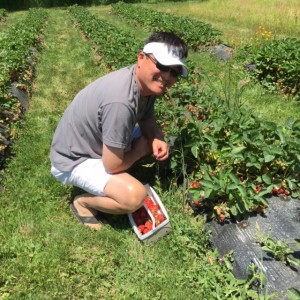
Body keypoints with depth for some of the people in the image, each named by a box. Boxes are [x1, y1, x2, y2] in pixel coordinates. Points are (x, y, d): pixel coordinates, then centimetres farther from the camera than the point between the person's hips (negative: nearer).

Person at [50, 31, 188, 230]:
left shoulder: (148, 82, -10)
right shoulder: (121, 102, -37)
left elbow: (148, 122, 6)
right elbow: (112, 166, -29)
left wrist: (157, 141, -17)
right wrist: (143, 149, -11)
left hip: (98, 143, 9)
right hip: (74, 160, -8)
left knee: (157, 140, 10)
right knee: (135, 196, -28)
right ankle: (83, 202, 0)